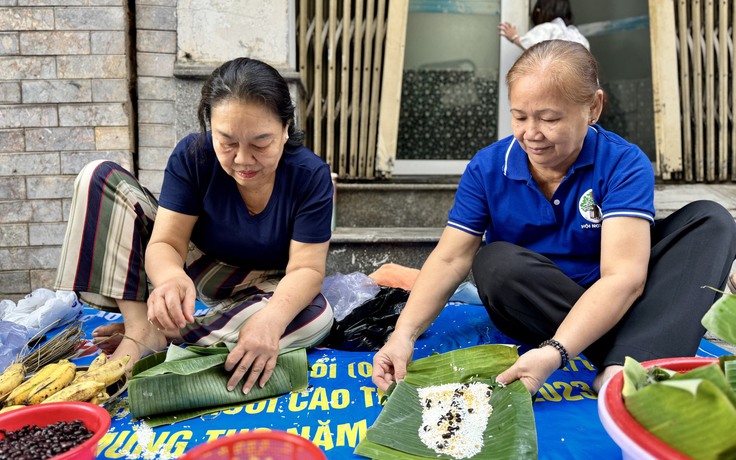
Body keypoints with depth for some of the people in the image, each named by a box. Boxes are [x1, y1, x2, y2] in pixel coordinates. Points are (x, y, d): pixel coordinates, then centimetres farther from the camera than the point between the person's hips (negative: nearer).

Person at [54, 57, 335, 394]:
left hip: (260, 287, -1)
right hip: (191, 267, 1)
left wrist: (271, 318, -49)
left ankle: (158, 334, -26)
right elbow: (166, 242, -22)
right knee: (100, 177, -15)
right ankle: (139, 326, -24)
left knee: (316, 316, -36)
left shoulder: (311, 175, -23)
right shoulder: (193, 155, -19)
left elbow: (306, 268, -27)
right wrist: (171, 277, -48)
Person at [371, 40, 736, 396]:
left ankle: (625, 366, -39)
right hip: (529, 308, 1)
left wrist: (554, 352, -43)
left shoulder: (624, 165, -16)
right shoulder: (487, 168, -9)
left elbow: (622, 276, -28)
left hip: (605, 306, 0)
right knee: (497, 262, -31)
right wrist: (404, 333, -32)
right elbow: (449, 259, -15)